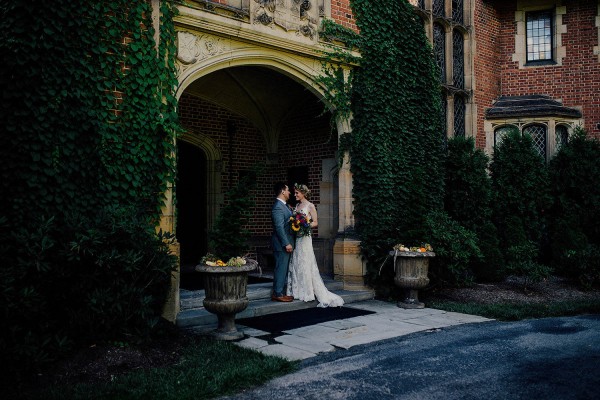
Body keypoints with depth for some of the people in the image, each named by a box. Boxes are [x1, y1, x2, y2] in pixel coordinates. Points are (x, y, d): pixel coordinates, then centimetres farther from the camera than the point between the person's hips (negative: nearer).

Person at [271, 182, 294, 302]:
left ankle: (281, 292, 23)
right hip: (282, 244, -10)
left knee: (283, 269, 15)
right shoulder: (278, 207, -19)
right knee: (281, 269, -4)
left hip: (286, 242, 10)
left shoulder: (284, 205, 13)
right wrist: (286, 244, -22)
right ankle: (277, 294, 4)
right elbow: (279, 227, -22)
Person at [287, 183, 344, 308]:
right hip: (295, 238, 7)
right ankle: (297, 291, 14)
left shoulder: (310, 206, -4)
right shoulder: (297, 206, 15)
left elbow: (315, 223, -6)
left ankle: (308, 292, 3)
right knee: (295, 264, 6)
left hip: (305, 238, -7)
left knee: (306, 264, -4)